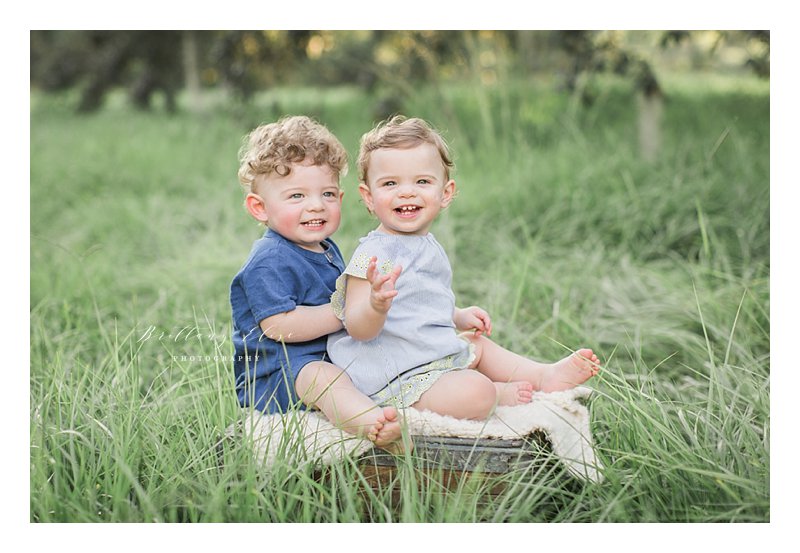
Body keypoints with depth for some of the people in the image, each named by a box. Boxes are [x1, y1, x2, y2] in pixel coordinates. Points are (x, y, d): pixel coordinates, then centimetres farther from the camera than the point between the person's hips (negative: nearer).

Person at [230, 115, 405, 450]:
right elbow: (278, 326, -25)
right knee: (323, 378, -38)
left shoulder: (328, 250, 16)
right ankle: (372, 424, -64)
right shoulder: (269, 261, -15)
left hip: (326, 357, 11)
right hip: (274, 373, -11)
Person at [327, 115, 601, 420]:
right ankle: (500, 393, 3)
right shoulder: (374, 255, -20)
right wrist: (376, 305, -46)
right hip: (401, 378, -11)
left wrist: (459, 316, 19)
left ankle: (545, 375, 33)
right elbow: (357, 329, -27)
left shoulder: (428, 246, 11)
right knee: (474, 393, -27)